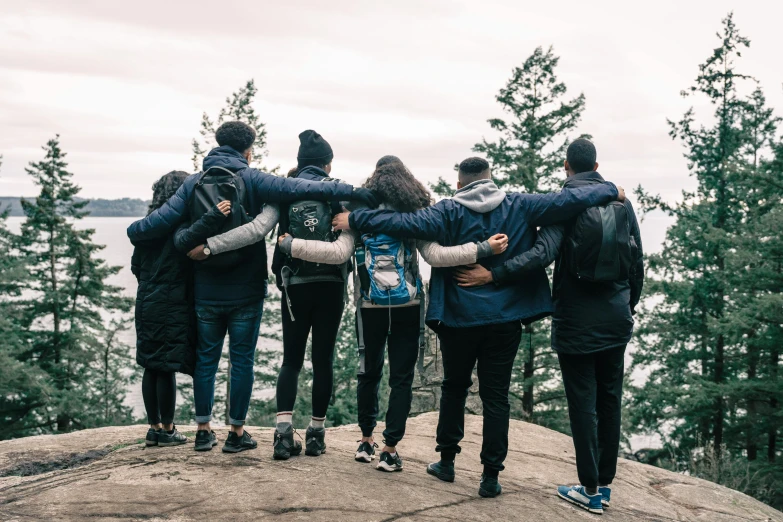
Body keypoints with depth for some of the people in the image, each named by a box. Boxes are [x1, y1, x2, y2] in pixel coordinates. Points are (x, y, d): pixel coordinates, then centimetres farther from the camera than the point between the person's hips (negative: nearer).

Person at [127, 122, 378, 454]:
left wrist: (133, 231, 15)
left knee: (206, 358, 13)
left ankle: (204, 430, 20)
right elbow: (299, 189, -19)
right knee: (242, 359, 7)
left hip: (206, 291, 3)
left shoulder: (194, 183, 2)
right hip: (245, 291, -3)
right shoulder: (252, 180, -8)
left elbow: (163, 219, -5)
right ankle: (236, 433, 13)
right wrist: (351, 193, -22)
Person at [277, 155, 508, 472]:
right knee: (401, 378, 5)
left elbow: (339, 253, -12)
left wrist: (291, 245, -6)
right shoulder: (416, 212, -1)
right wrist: (483, 249, -13)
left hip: (370, 307, 1)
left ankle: (366, 441, 26)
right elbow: (435, 255, -13)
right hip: (408, 306, -1)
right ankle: (390, 450, 4)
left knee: (369, 372, 17)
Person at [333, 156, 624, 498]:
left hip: (459, 317, -1)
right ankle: (491, 475, 11)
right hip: (506, 319, 1)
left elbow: (406, 223, -20)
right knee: (496, 396, 8)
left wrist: (355, 220, -14)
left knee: (454, 387, 19)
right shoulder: (520, 207, -2)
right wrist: (611, 191, 12)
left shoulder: (449, 211, -8)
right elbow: (566, 201, -3)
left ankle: (446, 461, 27)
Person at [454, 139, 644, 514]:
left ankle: (590, 490, 9)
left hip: (577, 322, -5)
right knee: (609, 399, 13)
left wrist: (492, 275, -25)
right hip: (616, 320, 5)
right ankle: (605, 483, 21)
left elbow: (542, 254, -26)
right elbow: (638, 262, 11)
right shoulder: (621, 201, 6)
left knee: (583, 403, 2)